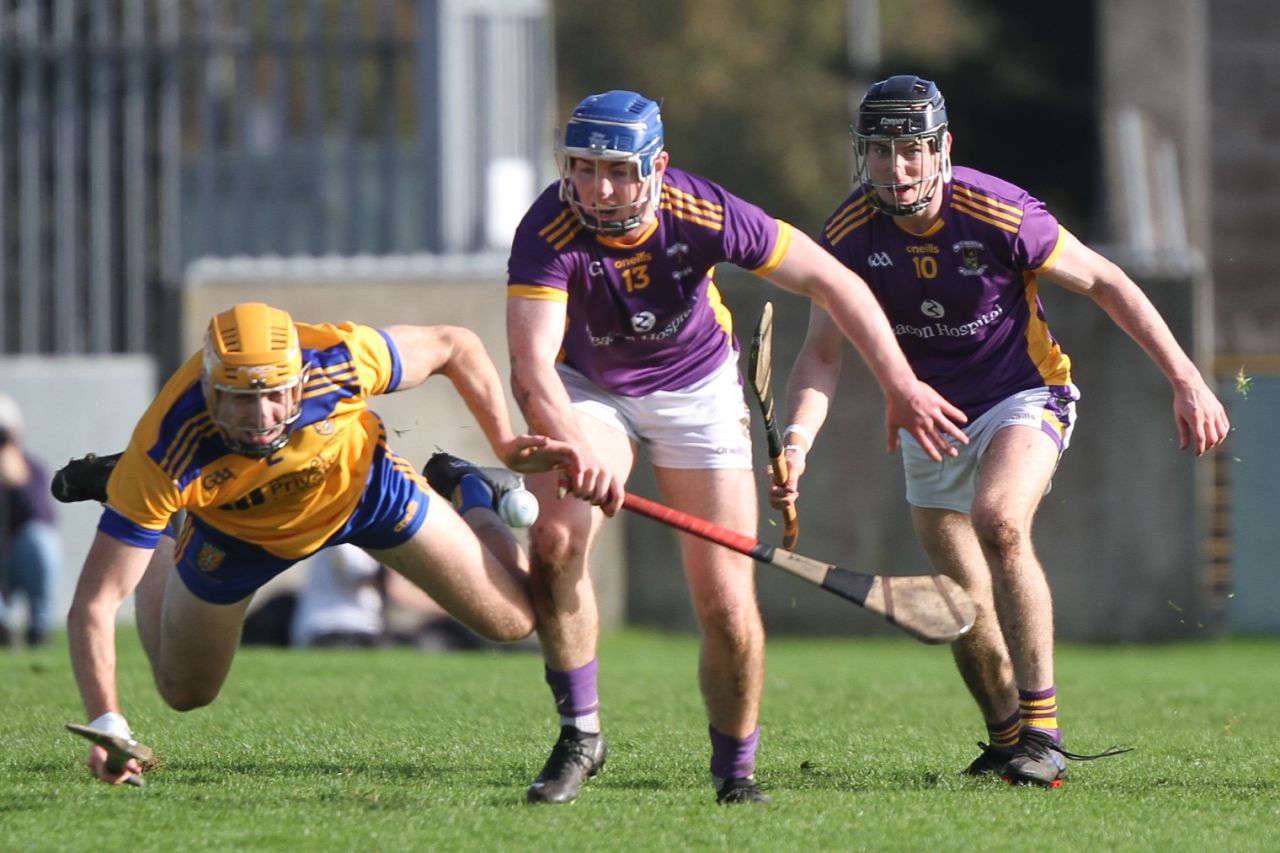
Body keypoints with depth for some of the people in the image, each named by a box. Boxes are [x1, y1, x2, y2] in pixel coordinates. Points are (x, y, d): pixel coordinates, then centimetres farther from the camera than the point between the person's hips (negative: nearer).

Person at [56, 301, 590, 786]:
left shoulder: (341, 360, -41)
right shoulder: (167, 459, -43)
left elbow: (455, 345, -18)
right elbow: (92, 605, -39)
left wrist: (506, 446, -14)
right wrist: (107, 727, -50)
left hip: (362, 487, 1)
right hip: (235, 529, 0)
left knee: (513, 619, -1)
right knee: (185, 693, 19)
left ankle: (468, 494, 31)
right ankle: (120, 484, 35)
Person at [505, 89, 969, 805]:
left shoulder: (703, 214, -27)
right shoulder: (548, 235, -30)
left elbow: (833, 282, -17)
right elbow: (532, 369, -41)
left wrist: (902, 385, -21)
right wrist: (576, 449, -60)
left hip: (698, 389, 0)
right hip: (589, 390, 0)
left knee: (728, 606, -9)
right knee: (556, 538, -26)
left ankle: (736, 766, 15)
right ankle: (580, 734, -9)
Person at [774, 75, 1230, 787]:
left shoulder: (998, 214, -24)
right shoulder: (851, 234, -15)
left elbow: (1105, 282, -12)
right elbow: (823, 354, -9)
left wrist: (1186, 380, -12)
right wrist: (797, 443, -28)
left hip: (1025, 395, -4)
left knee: (999, 521, -32)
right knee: (965, 604, 6)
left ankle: (1042, 730, -27)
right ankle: (1007, 739, 31)